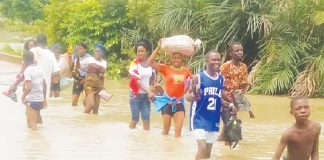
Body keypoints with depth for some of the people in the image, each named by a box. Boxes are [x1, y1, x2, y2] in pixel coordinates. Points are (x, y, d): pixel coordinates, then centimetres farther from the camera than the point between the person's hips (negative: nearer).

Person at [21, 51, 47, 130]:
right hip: (41, 100, 7)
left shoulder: (27, 71, -12)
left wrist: (23, 97, -7)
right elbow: (44, 85, 15)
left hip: (31, 100, -7)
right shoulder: (39, 69, 10)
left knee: (32, 125, -2)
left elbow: (28, 87, -22)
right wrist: (44, 99, 24)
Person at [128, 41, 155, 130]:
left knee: (146, 119, 2)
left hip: (146, 95, 3)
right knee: (135, 119, 1)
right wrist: (148, 91, -27)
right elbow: (137, 80, -18)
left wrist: (152, 92, -5)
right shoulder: (134, 64, -10)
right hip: (135, 95, -3)